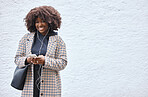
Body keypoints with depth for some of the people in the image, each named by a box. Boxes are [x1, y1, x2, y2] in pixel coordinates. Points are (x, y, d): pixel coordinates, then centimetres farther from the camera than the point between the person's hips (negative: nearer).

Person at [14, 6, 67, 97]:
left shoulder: (58, 40, 3)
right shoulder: (26, 38, 10)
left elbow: (62, 63, -2)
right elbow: (17, 58, 10)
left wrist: (45, 61, -17)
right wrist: (27, 60, -13)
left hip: (50, 84, -1)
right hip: (30, 83, 2)